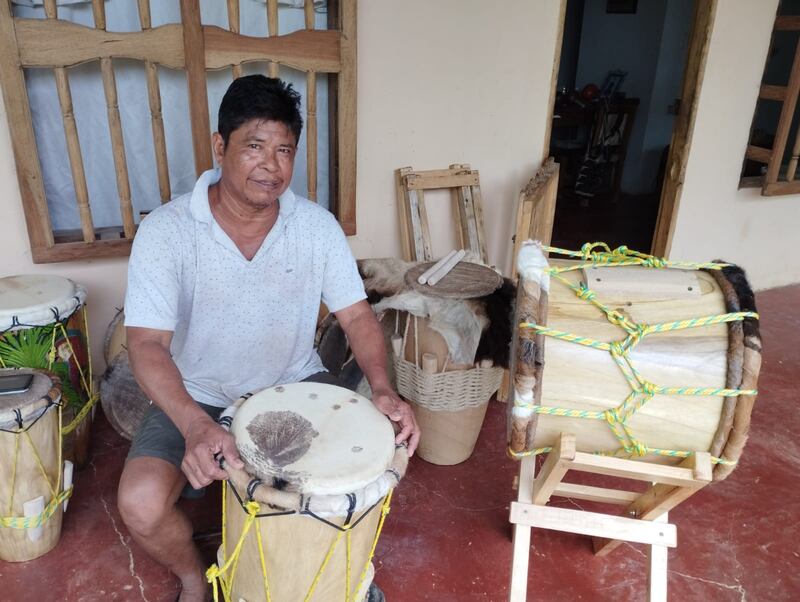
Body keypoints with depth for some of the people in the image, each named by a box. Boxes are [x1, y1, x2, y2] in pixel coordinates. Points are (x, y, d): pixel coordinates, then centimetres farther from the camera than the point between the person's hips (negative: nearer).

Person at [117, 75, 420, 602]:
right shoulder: (166, 230, -18)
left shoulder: (317, 225, -9)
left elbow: (356, 315, -7)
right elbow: (147, 343, -21)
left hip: (294, 383, 2)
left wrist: (382, 387, -25)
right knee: (141, 505, -21)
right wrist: (196, 426, -38)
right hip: (196, 396, -1)